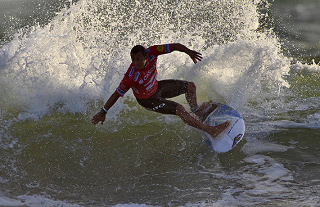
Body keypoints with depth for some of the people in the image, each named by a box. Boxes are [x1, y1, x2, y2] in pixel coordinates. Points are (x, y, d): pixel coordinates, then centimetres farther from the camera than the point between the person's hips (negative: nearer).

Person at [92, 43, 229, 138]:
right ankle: (210, 130, -13)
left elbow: (175, 46, -22)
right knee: (179, 109, -20)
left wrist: (189, 52, -37)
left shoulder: (151, 53, -29)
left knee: (190, 86, 13)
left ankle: (196, 110, 45)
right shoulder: (131, 77, -40)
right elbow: (117, 94, -30)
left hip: (156, 86, 7)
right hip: (147, 99, -7)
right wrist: (103, 112, -25)